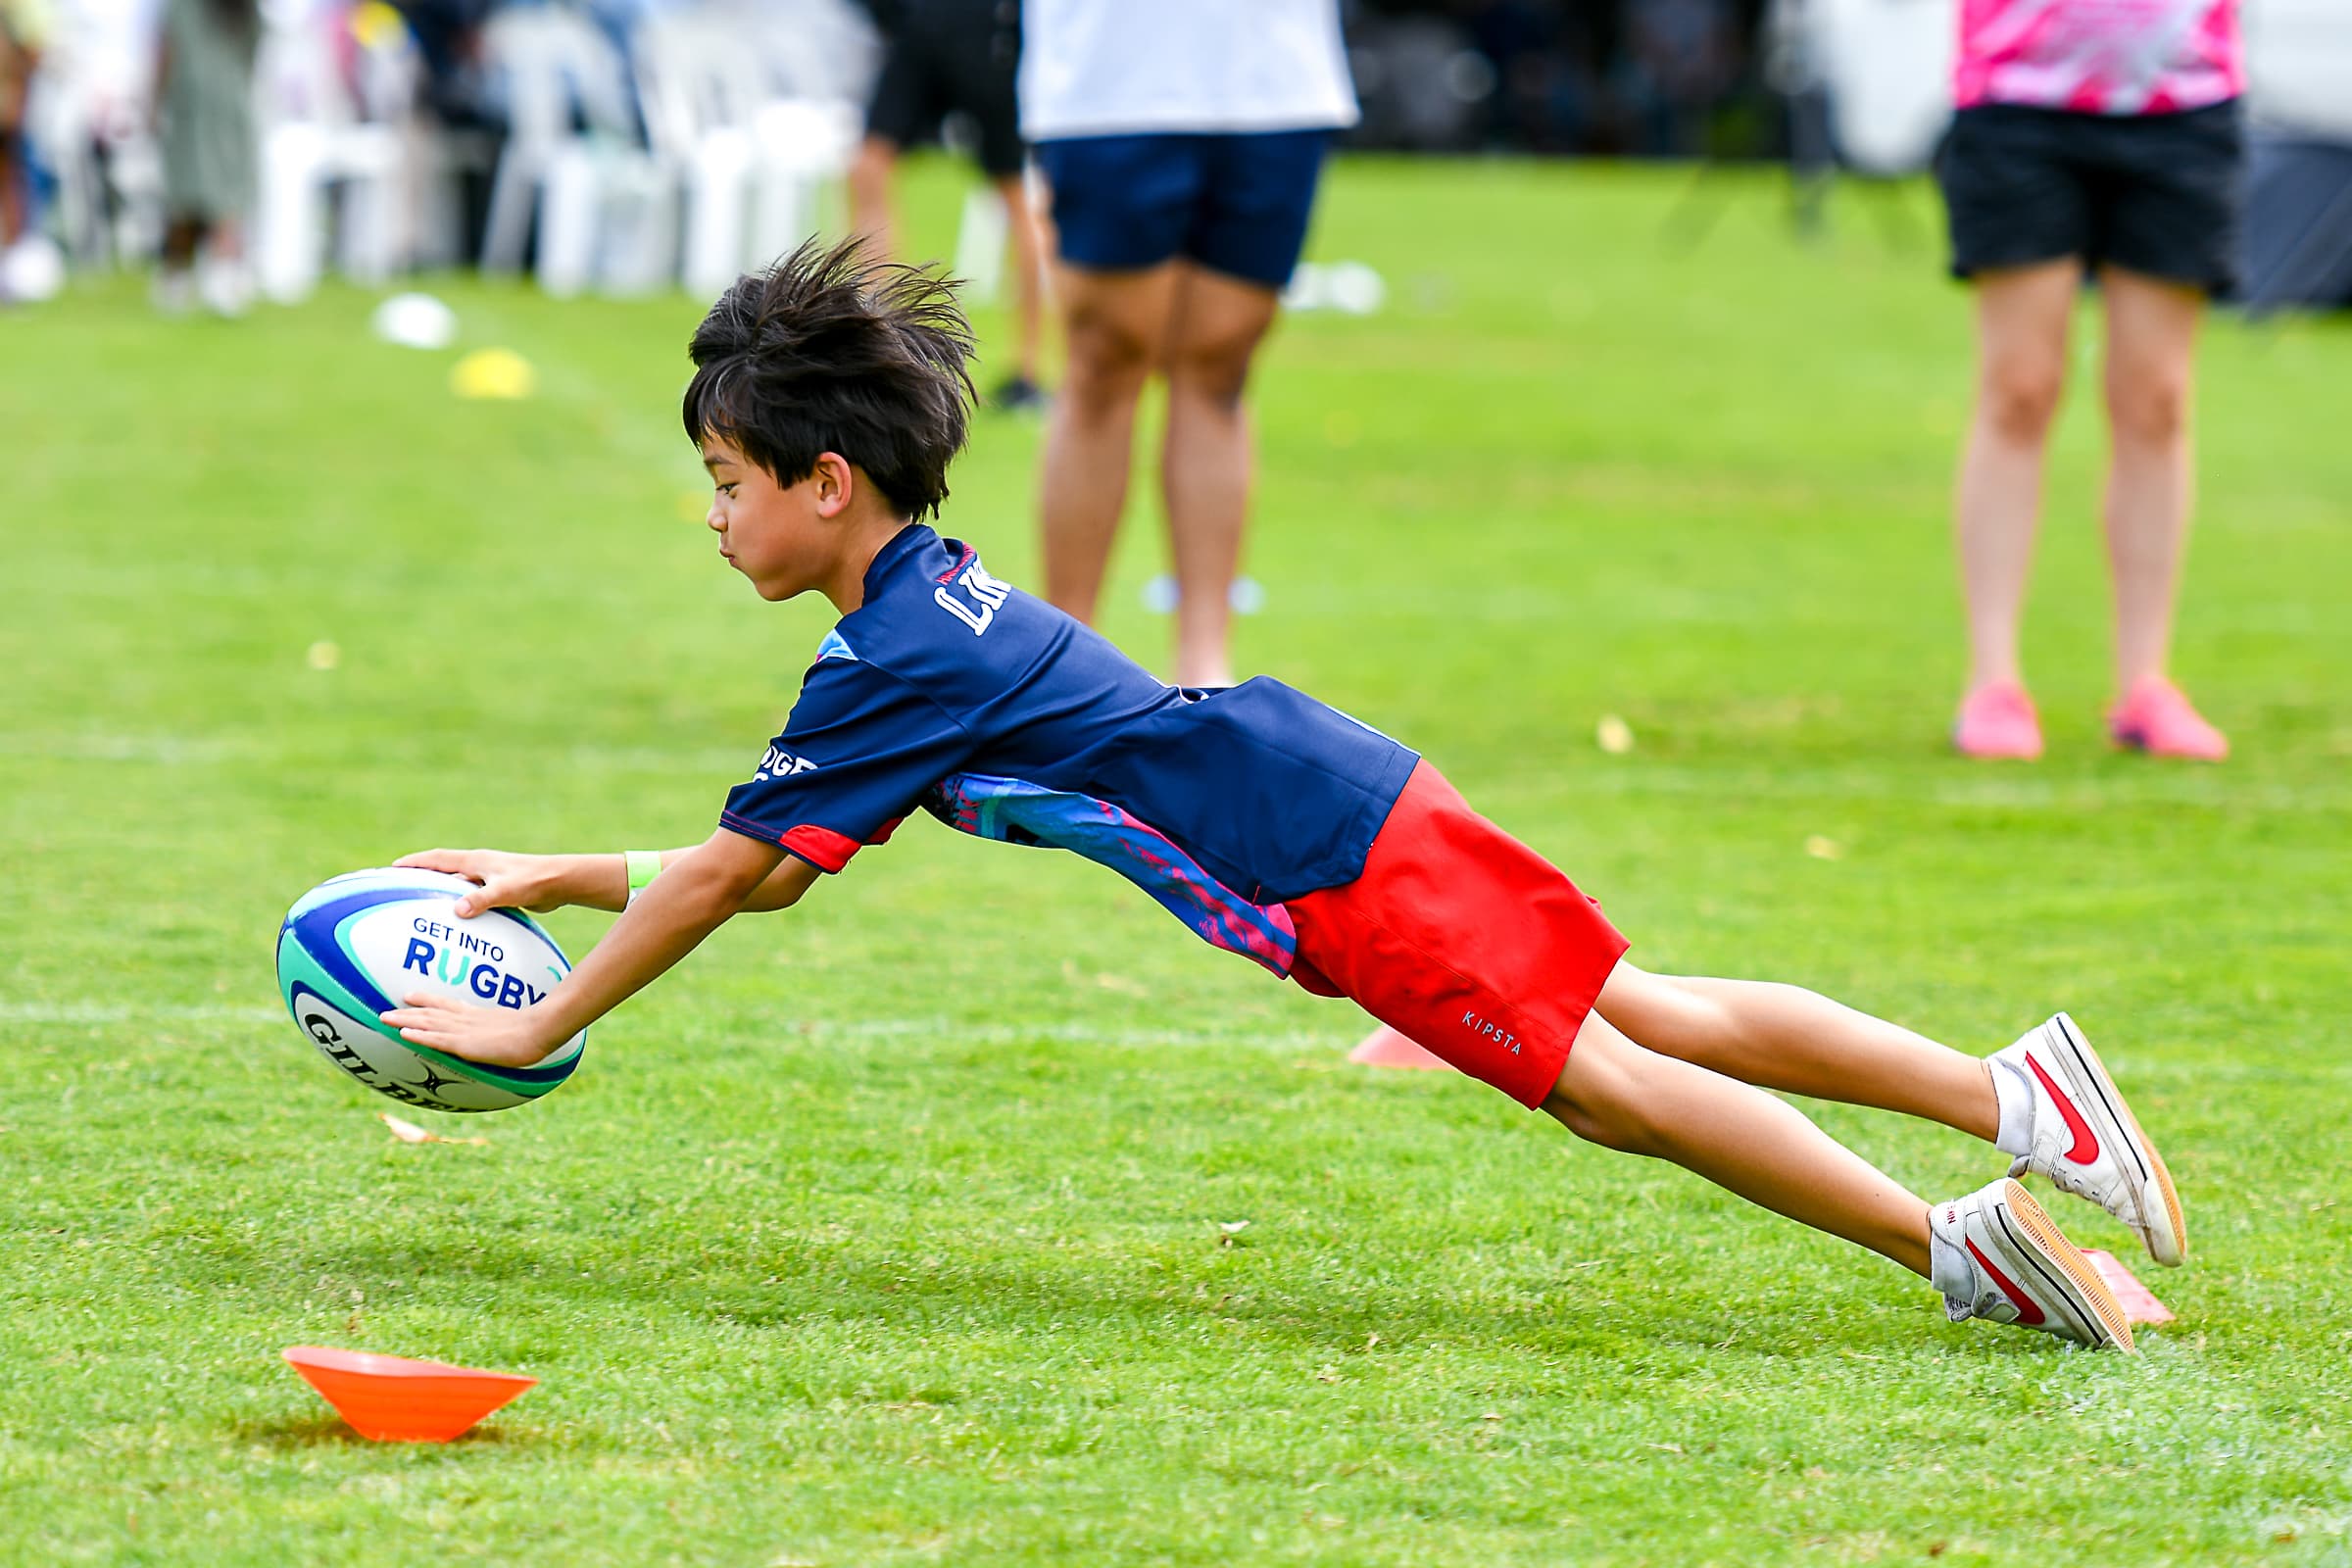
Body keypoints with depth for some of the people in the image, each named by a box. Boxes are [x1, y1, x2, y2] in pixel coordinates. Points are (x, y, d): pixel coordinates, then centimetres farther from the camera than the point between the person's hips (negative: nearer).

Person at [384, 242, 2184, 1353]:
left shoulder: (892, 659, -12)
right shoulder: (929, 604, 17)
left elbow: (728, 875, -10)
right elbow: (770, 865, 25)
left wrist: (541, 1026, -2)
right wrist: (553, 876, 23)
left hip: (1340, 863, -9)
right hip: (1349, 808, 9)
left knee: (1611, 1082, -12)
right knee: (1655, 1022, 9)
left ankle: (1962, 1240, -17)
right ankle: (2022, 1090, 5)